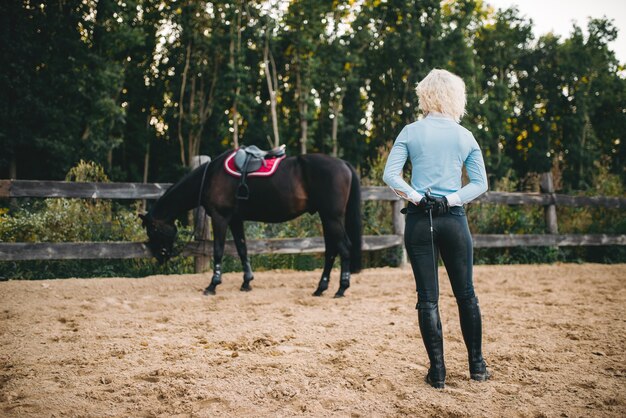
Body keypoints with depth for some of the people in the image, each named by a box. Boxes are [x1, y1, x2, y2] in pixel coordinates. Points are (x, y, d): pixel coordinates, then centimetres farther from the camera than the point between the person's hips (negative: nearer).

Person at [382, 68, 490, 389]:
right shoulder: (466, 137, 4)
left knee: (427, 297, 4)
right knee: (466, 294, 13)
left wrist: (415, 196, -5)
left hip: (419, 221, -1)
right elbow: (480, 183, 1)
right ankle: (477, 365, 22)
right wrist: (453, 199, -3)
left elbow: (390, 175, -9)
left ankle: (438, 372, 6)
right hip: (454, 219, 1)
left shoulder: (411, 132, -1)